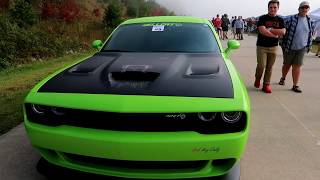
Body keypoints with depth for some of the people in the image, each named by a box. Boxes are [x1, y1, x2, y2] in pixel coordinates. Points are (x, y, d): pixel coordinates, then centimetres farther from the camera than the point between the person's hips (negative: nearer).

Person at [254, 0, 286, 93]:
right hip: (261, 46, -3)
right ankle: (257, 79, 19)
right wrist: (275, 35, -10)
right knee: (261, 65, -9)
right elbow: (262, 31, -17)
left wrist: (269, 29, -13)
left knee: (269, 67, 4)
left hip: (273, 47, 3)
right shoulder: (262, 18, -2)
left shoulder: (280, 20, 8)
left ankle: (266, 84, 11)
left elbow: (283, 32, -6)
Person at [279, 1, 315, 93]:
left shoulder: (310, 22, 3)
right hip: (289, 47, -2)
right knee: (287, 65, 14)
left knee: (297, 66, -1)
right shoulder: (290, 19, -12)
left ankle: (295, 85, 4)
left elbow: (311, 34, 15)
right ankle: (283, 78, 40)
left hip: (301, 48, 2)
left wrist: (308, 46, 13)